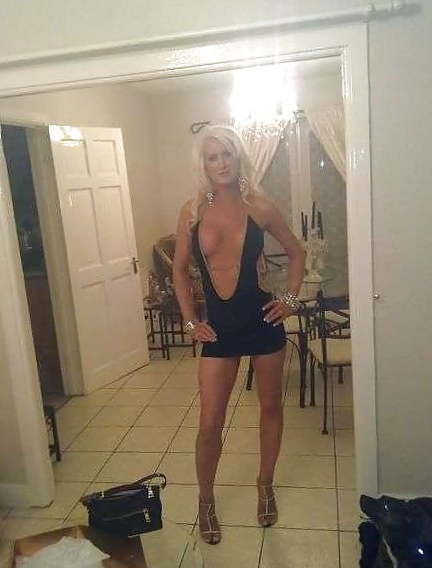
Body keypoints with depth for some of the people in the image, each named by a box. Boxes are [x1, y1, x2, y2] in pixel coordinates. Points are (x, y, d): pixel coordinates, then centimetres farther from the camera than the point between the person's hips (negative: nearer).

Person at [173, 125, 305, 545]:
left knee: (270, 408, 15)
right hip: (219, 325, 0)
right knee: (210, 423, 4)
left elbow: (296, 253, 9)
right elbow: (179, 269, 7)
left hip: (262, 320, 1)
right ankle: (205, 501, 27)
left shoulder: (259, 206, -4)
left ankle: (265, 486, 38)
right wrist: (190, 321, 1)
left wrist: (290, 299, -1)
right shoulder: (192, 211, -2)